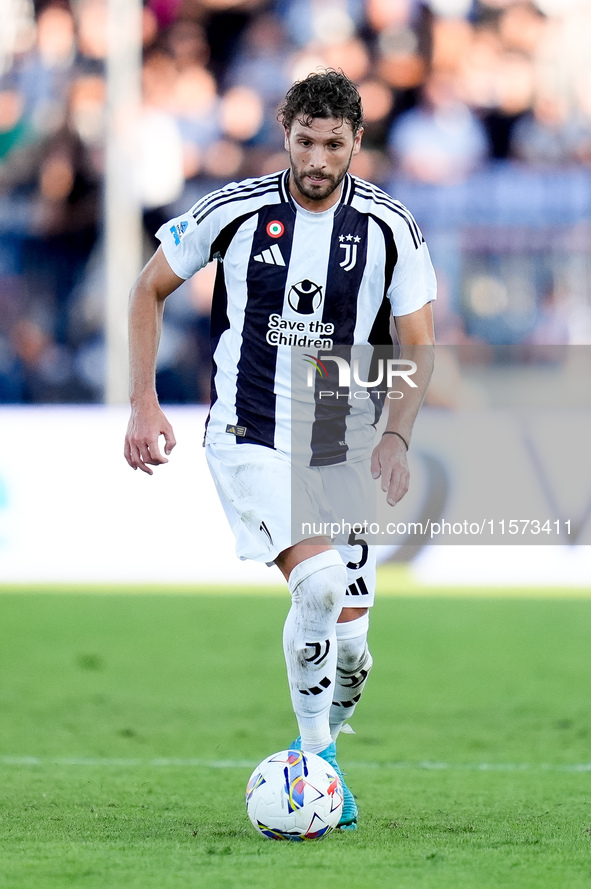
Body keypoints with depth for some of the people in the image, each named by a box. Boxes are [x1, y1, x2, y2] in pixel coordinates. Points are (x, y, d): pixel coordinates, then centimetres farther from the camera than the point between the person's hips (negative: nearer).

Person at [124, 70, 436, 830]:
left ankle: (320, 740, 28)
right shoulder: (235, 212, -7)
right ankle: (317, 759, -9)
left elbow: (418, 347, 2)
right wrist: (144, 403, 0)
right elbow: (149, 289, 6)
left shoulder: (389, 227, -4)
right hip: (249, 437, -3)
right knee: (318, 583, -25)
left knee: (346, 635, -2)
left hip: (342, 448, 3)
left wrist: (397, 437, -13)